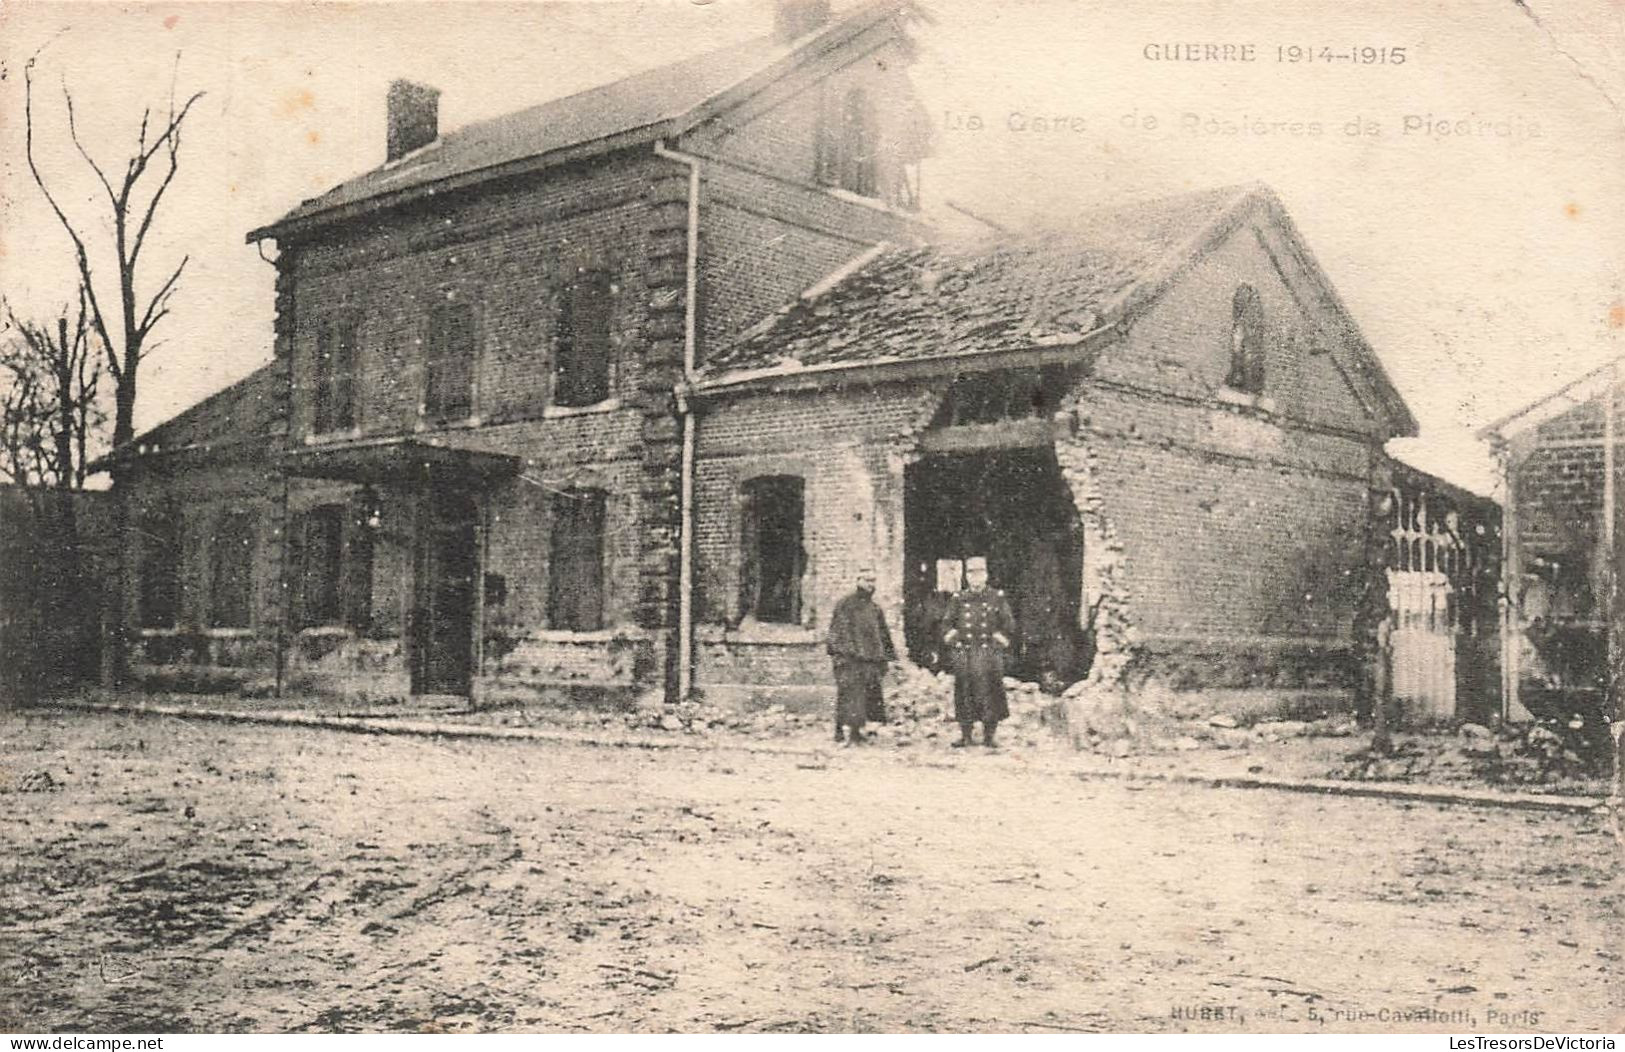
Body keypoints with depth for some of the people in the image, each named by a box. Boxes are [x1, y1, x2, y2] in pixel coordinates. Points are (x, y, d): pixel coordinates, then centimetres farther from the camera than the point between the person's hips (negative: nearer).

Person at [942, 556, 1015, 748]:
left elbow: (1009, 624, 9)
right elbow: (947, 622, 15)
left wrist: (1002, 640, -1)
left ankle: (989, 736, 5)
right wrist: (951, 636, 0)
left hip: (990, 654, -1)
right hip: (964, 654, 1)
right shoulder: (958, 598, 11)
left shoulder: (997, 597, 7)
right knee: (964, 694, 0)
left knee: (990, 694, -3)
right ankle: (965, 736, 8)